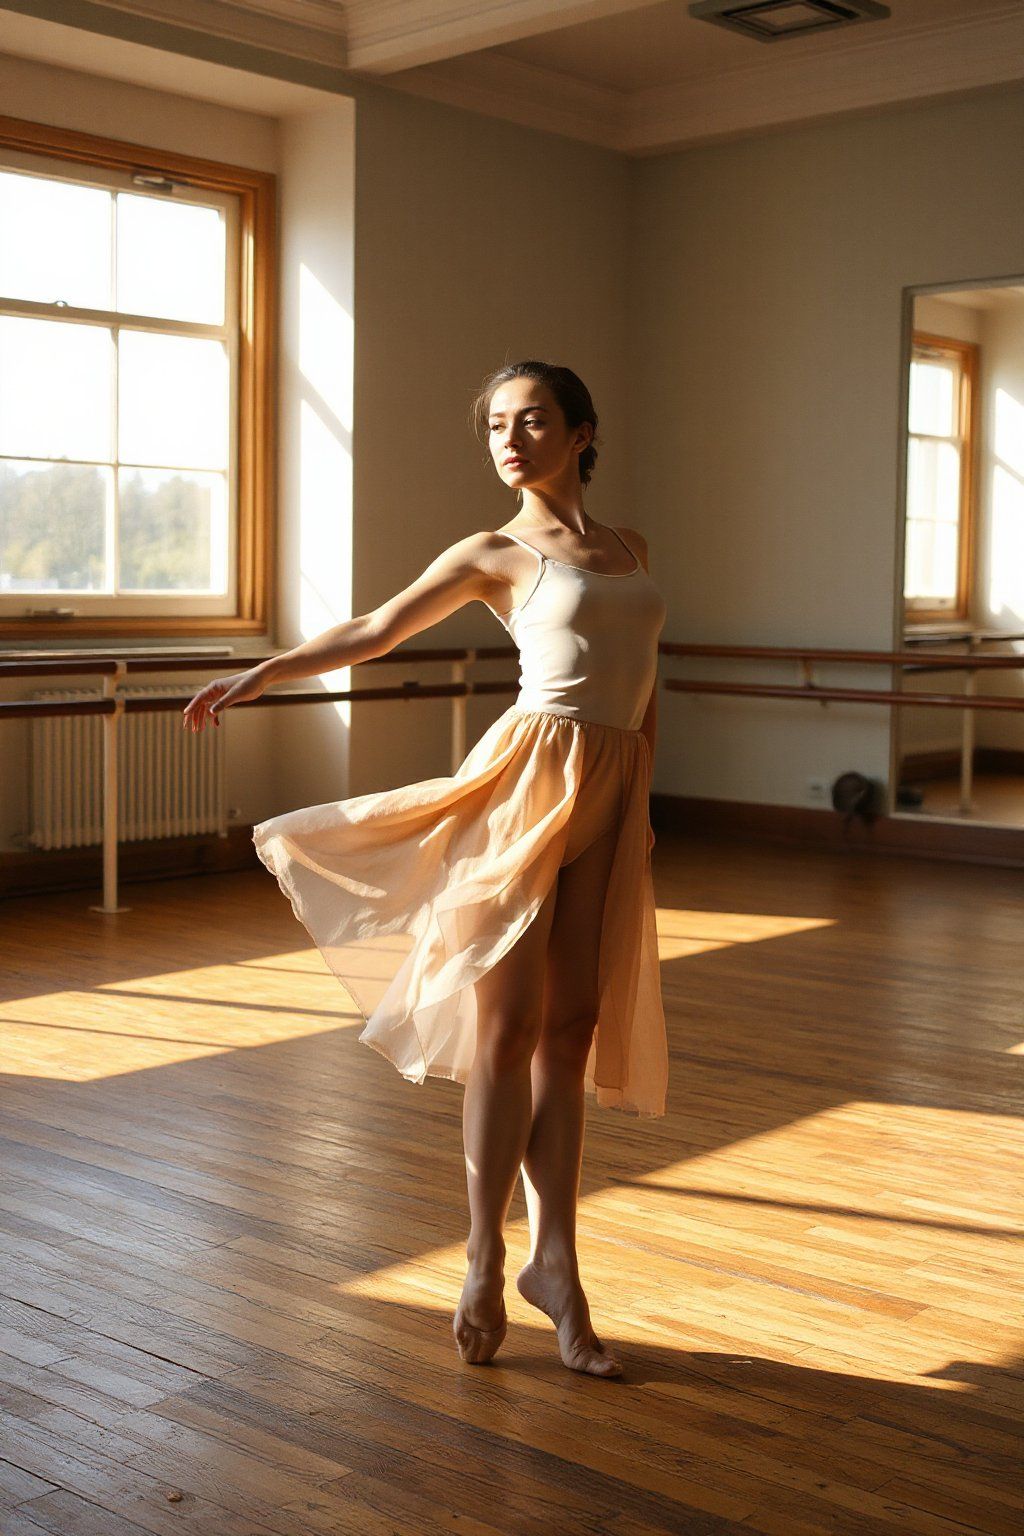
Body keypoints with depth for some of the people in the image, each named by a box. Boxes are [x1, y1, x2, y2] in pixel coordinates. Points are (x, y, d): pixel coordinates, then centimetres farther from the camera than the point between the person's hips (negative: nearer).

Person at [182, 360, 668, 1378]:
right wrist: (257, 676, -5)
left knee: (572, 1029, 6)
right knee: (506, 1026, -4)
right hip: (532, 783, -4)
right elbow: (373, 630, 2)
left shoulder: (629, 549, 17)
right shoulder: (495, 555, 4)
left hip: (611, 797, 4)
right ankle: (485, 1264, 6)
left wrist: (640, 801, 15)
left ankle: (553, 1260, 13)